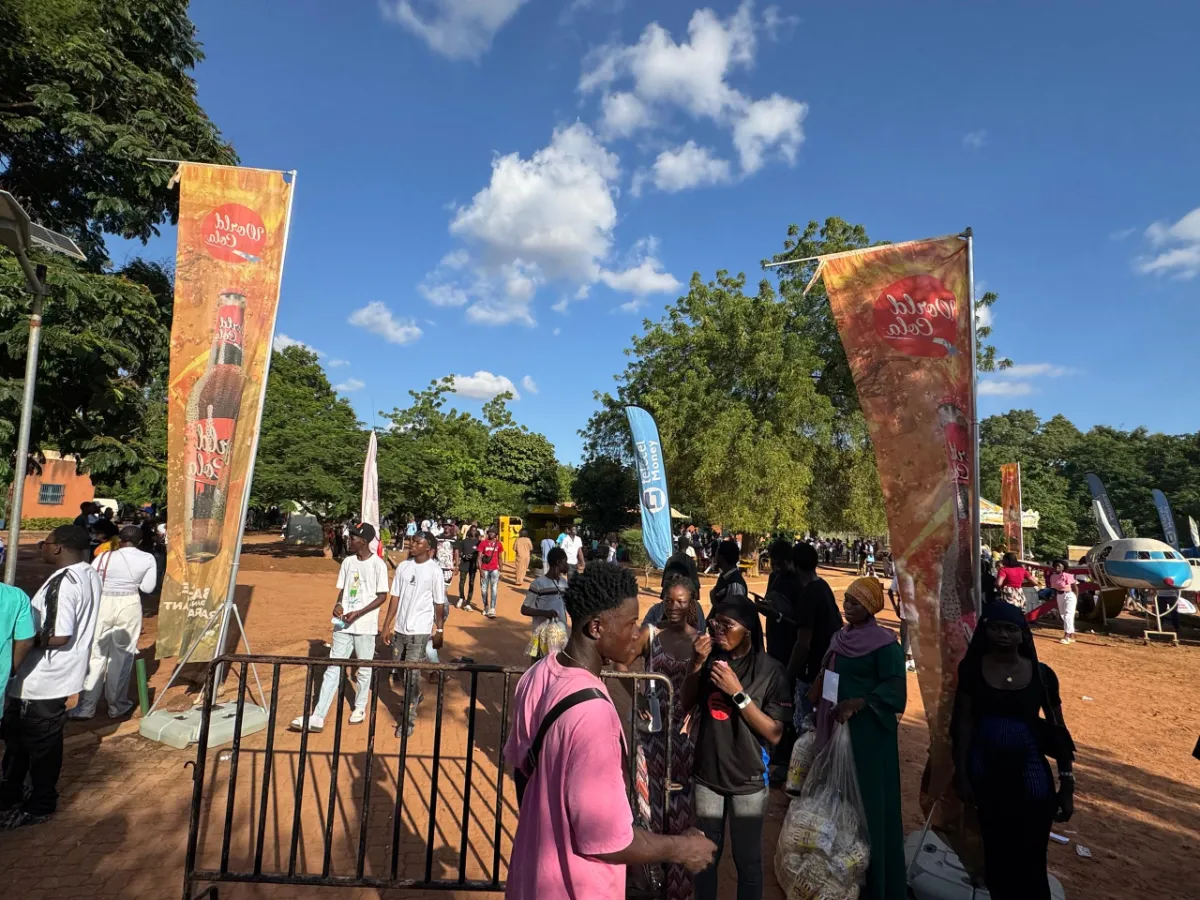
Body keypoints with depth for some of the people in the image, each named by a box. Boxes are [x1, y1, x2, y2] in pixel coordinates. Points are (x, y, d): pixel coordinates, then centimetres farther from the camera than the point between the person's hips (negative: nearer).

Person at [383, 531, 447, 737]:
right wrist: (387, 624, 5)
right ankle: (414, 697, 42)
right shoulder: (403, 567, 3)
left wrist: (439, 630, -1)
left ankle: (409, 720, 7)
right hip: (400, 628, 5)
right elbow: (395, 597, 6)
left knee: (411, 674, -4)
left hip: (420, 631, -5)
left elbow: (439, 603, -4)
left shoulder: (434, 571, -9)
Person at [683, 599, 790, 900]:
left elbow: (774, 734, -15)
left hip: (747, 780, -3)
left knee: (747, 860, 13)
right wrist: (697, 665, -15)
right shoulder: (711, 659, -5)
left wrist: (739, 693, -25)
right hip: (707, 774, 3)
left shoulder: (770, 670, -14)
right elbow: (686, 704, -1)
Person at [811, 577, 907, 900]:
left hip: (867, 729, -7)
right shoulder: (840, 637, 8)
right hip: (836, 726, 7)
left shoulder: (884, 642, -14)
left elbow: (894, 685, -19)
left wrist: (856, 704, -27)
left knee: (866, 796, 1)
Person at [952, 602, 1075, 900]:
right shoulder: (972, 668, -7)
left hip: (1029, 775, 0)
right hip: (985, 773, 1)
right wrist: (961, 773, -5)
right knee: (995, 853, 14)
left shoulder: (1041, 674, -6)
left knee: (1030, 858, 4)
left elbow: (1058, 731, 1)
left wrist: (1067, 786, 1)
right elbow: (964, 722, -4)